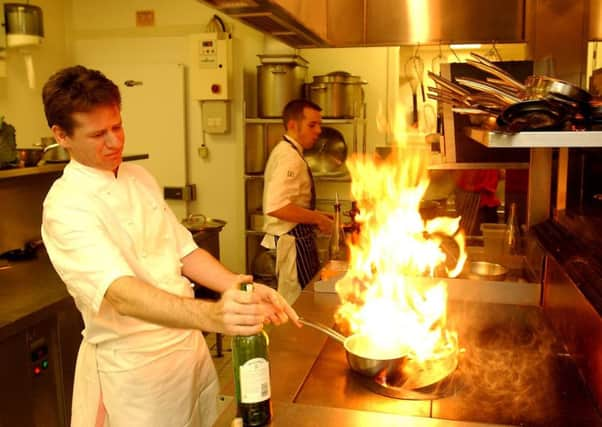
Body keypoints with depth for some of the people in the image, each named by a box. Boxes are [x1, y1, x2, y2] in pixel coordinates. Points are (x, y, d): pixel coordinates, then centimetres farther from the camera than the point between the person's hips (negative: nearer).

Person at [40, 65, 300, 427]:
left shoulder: (139, 178, 3)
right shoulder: (66, 207, -21)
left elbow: (184, 253, 4)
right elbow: (122, 295, -36)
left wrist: (244, 290, -11)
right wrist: (212, 315, -51)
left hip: (189, 345, 7)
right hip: (132, 367, -7)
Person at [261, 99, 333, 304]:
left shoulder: (286, 152, 14)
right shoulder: (290, 158, -19)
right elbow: (276, 207, -32)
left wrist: (316, 216, 12)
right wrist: (317, 219, -22)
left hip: (291, 239, 10)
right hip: (292, 242, -10)